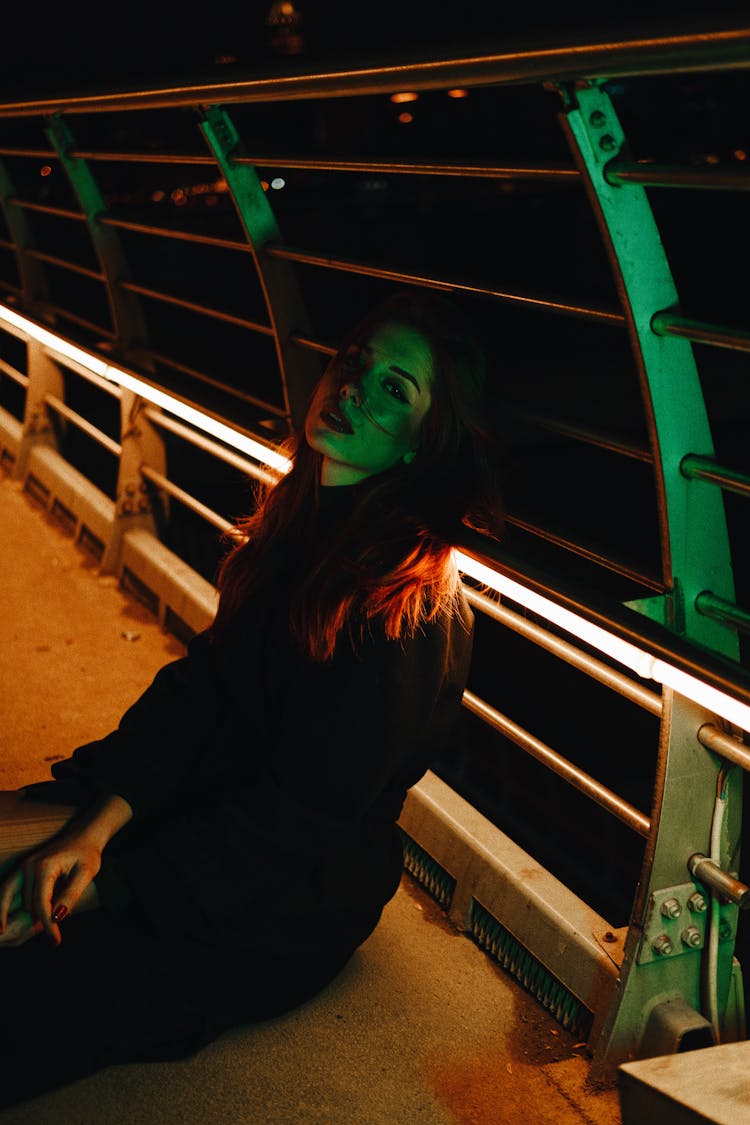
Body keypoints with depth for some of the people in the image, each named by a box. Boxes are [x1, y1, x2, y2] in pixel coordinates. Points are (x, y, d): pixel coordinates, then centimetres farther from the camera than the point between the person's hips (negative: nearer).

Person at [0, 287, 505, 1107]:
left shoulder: (411, 612, -24)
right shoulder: (298, 515, 1)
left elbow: (301, 814, -21)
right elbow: (197, 685, 0)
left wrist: (108, 882, -19)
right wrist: (97, 823, -14)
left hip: (288, 907, -7)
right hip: (209, 807, 8)